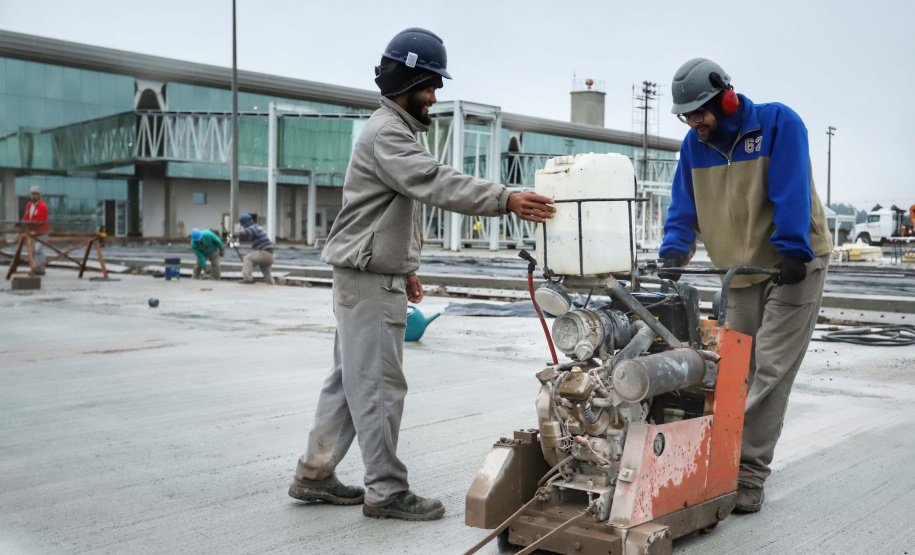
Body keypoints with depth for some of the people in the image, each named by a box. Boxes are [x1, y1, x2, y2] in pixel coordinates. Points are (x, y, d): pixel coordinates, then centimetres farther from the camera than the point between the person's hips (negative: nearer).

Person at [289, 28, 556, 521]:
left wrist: (403, 269, 23)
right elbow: (438, 183, -29)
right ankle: (387, 491, 2)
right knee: (380, 385, -6)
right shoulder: (386, 133, -15)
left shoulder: (396, 131, 21)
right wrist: (506, 201, -37)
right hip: (369, 282, -11)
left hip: (377, 278, 11)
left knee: (349, 379, 14)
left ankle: (314, 475, 23)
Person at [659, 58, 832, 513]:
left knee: (770, 371, -10)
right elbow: (683, 205, 5)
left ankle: (749, 474, -8)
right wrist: (674, 251, -11)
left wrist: (793, 251, -26)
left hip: (793, 265, -5)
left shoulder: (778, 123, -13)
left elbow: (792, 191, -19)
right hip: (742, 271, 6)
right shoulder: (694, 144, 3)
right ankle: (729, 460, 17)